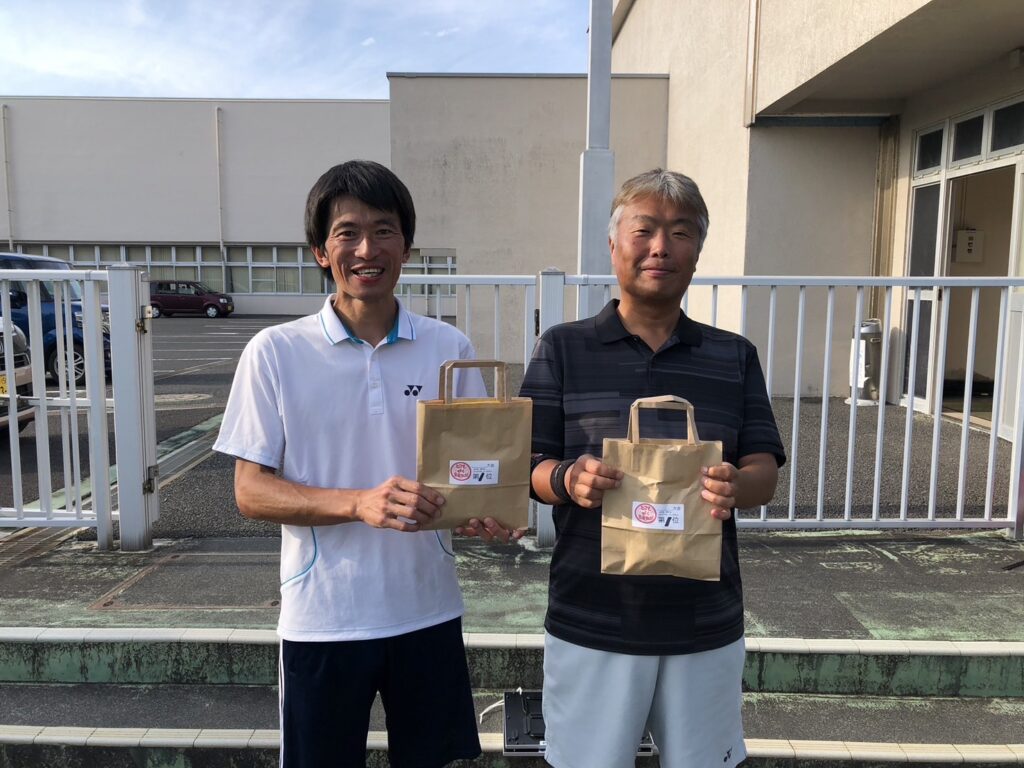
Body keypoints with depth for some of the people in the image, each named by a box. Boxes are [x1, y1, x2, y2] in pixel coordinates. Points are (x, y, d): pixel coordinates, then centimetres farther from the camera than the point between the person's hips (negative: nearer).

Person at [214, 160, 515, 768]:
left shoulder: (450, 350, -2)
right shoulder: (276, 353, -8)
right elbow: (251, 491, -7)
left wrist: (489, 511, -16)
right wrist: (359, 503, -23)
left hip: (428, 612, 2)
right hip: (323, 620, -1)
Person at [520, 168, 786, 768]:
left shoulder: (735, 357, 4)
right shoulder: (563, 349, -3)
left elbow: (765, 473, 1)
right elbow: (528, 468, -4)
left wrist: (737, 487, -23)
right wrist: (567, 481, -26)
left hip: (706, 621, 2)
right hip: (591, 621, -2)